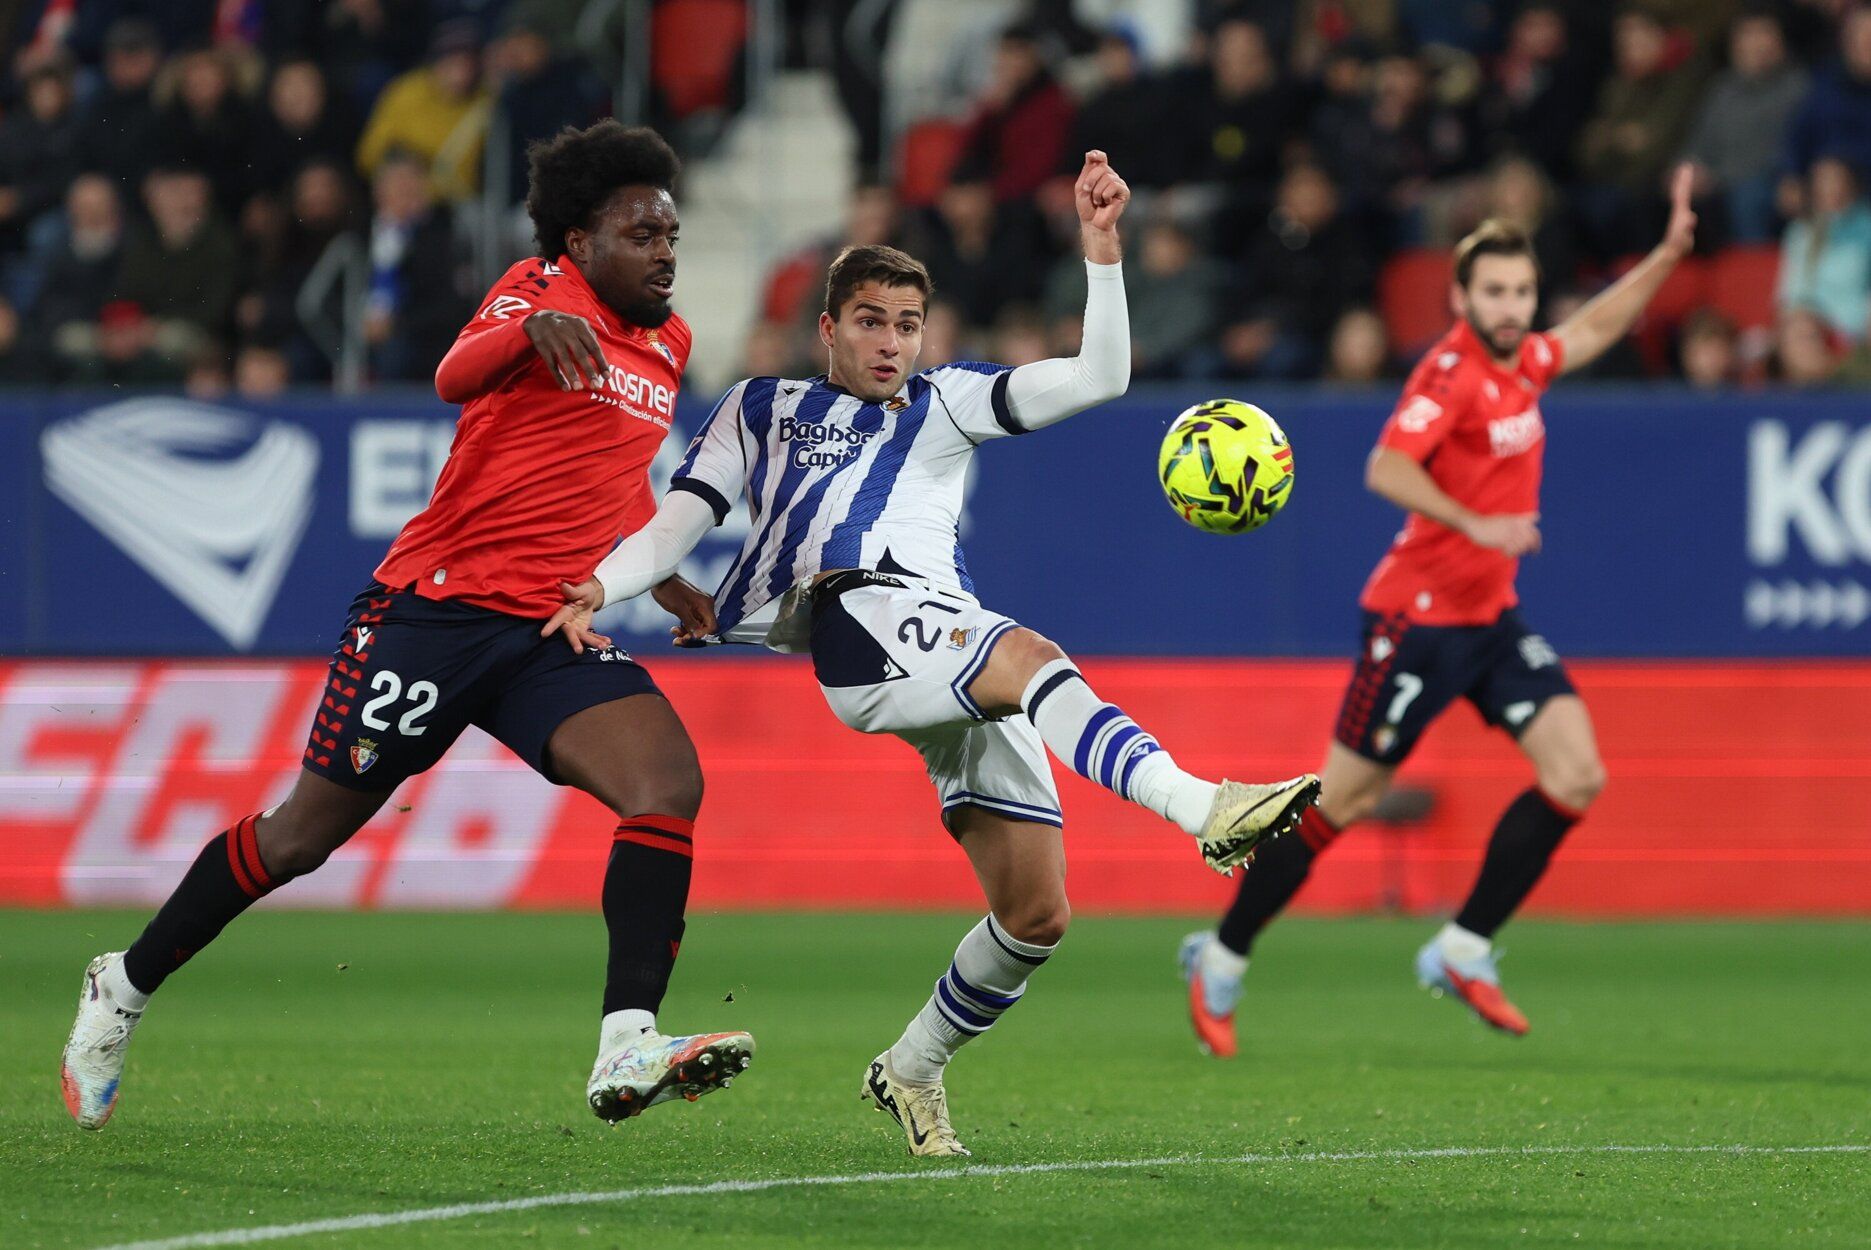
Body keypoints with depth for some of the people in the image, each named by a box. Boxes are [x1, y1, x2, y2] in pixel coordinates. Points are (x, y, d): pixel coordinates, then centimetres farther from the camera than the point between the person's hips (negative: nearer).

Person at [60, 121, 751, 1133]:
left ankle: (627, 1051, -32)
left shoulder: (669, 342, 17)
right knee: (306, 832, 4)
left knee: (669, 780, -22)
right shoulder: (542, 287, -6)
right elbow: (456, 377, -28)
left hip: (553, 633, 6)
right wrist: (532, 327, -47)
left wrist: (657, 573, 31)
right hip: (438, 603, -6)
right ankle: (125, 987, 26)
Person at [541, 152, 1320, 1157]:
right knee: (1025, 654, -37)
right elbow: (678, 523, 18)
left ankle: (911, 1072, 17)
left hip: (955, 655, 5)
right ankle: (1199, 807, -57)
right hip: (861, 621, -5)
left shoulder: (944, 406, 30)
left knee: (1036, 913, -5)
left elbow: (1098, 377, 18)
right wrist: (597, 586, -2)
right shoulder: (761, 410, 26)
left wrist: (1099, 245, 7)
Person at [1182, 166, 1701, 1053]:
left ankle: (1463, 952, 1)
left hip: (1490, 616, 8)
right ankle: (1221, 960, 13)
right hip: (1419, 614, -8)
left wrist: (1671, 252, 22)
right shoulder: (1451, 373, -17)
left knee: (1575, 776, -7)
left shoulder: (1524, 364, 7)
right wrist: (1473, 525, -38)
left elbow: (1595, 328, 27)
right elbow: (1386, 471, -29)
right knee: (1342, 800, -2)